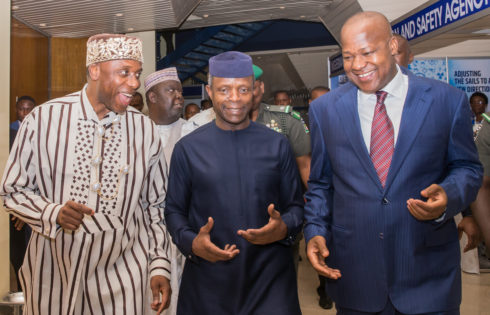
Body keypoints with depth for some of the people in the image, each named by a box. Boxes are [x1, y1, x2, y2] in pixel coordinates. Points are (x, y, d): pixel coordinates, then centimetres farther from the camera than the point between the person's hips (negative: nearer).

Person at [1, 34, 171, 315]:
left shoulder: (145, 130, -1)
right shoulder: (43, 119, -7)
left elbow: (155, 205, 5)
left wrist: (160, 265, 2)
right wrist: (53, 213, -19)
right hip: (54, 272, 0)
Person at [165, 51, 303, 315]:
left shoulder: (277, 145, 2)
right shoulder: (187, 148, 0)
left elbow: (295, 205, 7)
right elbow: (174, 211, 5)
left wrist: (283, 229, -14)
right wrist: (191, 243, -13)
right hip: (207, 282, 0)